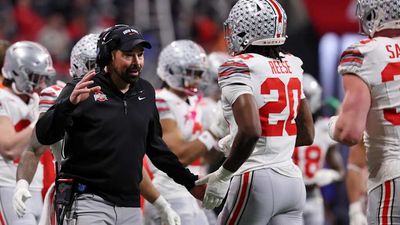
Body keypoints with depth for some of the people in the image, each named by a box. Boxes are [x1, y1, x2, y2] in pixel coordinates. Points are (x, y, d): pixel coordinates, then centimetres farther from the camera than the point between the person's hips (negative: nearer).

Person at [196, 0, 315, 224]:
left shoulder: (241, 70, -11)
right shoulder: (291, 67, 11)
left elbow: (251, 131, -26)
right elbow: (307, 134, 18)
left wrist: (223, 175, -13)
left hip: (256, 182, -6)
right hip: (292, 182, 6)